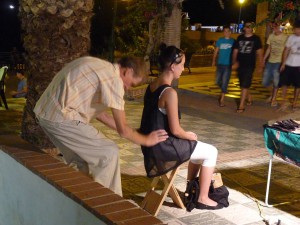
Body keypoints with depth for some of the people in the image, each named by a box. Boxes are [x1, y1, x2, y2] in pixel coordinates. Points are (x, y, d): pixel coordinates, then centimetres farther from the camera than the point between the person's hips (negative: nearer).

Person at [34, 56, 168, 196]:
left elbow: (98, 112, 25)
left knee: (86, 156, 22)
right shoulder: (114, 79, -11)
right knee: (109, 153, 0)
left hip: (46, 112, 10)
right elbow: (122, 130, -8)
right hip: (61, 117, -10)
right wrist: (146, 140, 9)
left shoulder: (100, 67, 17)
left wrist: (131, 133, 26)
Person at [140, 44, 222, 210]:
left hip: (152, 144, 9)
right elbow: (175, 130, -21)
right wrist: (190, 136, 1)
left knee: (197, 146, 28)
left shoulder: (151, 87, 5)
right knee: (211, 152, 5)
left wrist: (187, 136, 13)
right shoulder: (169, 92, -23)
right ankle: (203, 199, 15)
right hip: (162, 147, -9)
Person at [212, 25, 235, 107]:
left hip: (228, 65, -3)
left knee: (224, 83, -4)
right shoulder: (220, 40, 6)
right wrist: (214, 61, -2)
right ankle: (223, 92, 38)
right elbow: (216, 51, 7)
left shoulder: (233, 41, -1)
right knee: (218, 81, 9)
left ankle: (221, 101, 1)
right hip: (220, 64, 3)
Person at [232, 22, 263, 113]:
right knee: (242, 85, 14)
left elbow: (259, 53, -1)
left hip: (250, 66, -4)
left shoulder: (256, 39, -1)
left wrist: (260, 66, -5)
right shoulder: (240, 38, 7)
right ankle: (249, 98, 38)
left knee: (245, 86, -9)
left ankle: (241, 105, -6)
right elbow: (235, 51, 7)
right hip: (240, 65, 4)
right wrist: (234, 62, -9)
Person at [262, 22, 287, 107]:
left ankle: (274, 99, 13)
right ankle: (272, 93, 32)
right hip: (269, 62, 5)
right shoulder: (271, 36, 8)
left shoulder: (285, 37, -7)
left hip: (278, 62, -5)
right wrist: (263, 60, 10)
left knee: (276, 82, -2)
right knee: (265, 82, 7)